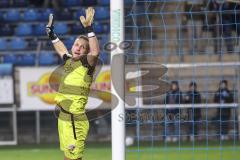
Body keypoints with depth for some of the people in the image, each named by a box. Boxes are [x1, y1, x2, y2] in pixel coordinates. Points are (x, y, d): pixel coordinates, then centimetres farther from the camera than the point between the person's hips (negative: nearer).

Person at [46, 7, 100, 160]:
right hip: (63, 117, 9)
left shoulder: (86, 63, -9)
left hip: (75, 120, -8)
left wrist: (89, 28, -35)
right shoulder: (69, 61, 12)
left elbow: (95, 52, -31)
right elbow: (61, 49, 35)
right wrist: (52, 33, 37)